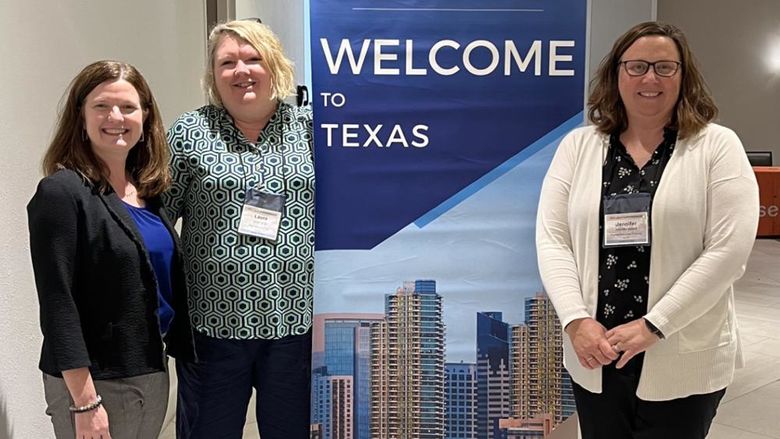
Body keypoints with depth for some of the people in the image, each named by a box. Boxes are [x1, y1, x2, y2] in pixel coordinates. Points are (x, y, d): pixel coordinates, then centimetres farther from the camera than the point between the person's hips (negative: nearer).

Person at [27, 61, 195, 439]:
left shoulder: (148, 191, 7)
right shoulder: (62, 193, -13)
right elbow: (57, 305, -17)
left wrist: (181, 346, 8)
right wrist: (85, 402, -19)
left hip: (153, 372, 7)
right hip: (91, 381, -7)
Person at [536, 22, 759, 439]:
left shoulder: (718, 146, -2)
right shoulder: (578, 145, 4)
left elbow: (729, 249, -10)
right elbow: (552, 239, -1)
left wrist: (653, 326, -16)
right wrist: (576, 320, -13)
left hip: (684, 362, -2)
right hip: (594, 356, 2)